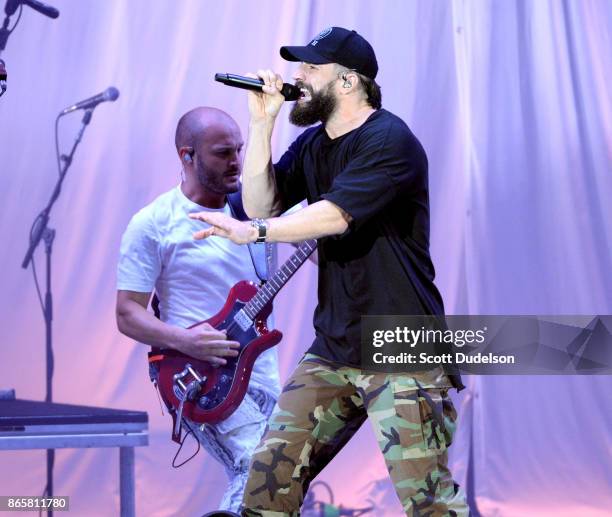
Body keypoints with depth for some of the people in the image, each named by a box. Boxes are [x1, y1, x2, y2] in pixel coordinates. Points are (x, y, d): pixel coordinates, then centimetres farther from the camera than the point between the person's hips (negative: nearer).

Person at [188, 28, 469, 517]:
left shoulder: (389, 141, -13)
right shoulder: (313, 145, 14)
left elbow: (336, 216, -24)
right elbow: (262, 204, 6)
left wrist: (253, 231, -24)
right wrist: (262, 122, 0)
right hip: (333, 349, 8)